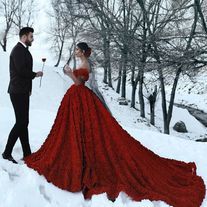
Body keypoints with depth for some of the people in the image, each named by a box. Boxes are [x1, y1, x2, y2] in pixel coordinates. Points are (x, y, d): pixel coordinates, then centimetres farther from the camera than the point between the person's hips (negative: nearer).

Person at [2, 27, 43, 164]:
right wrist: (35, 74, -6)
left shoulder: (23, 50, 16)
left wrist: (28, 89, 12)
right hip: (18, 92, -10)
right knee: (21, 122, -9)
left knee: (23, 122, 11)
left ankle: (27, 153, 17)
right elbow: (21, 70, -22)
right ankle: (7, 153, 0)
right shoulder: (18, 50, -13)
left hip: (22, 92, 10)